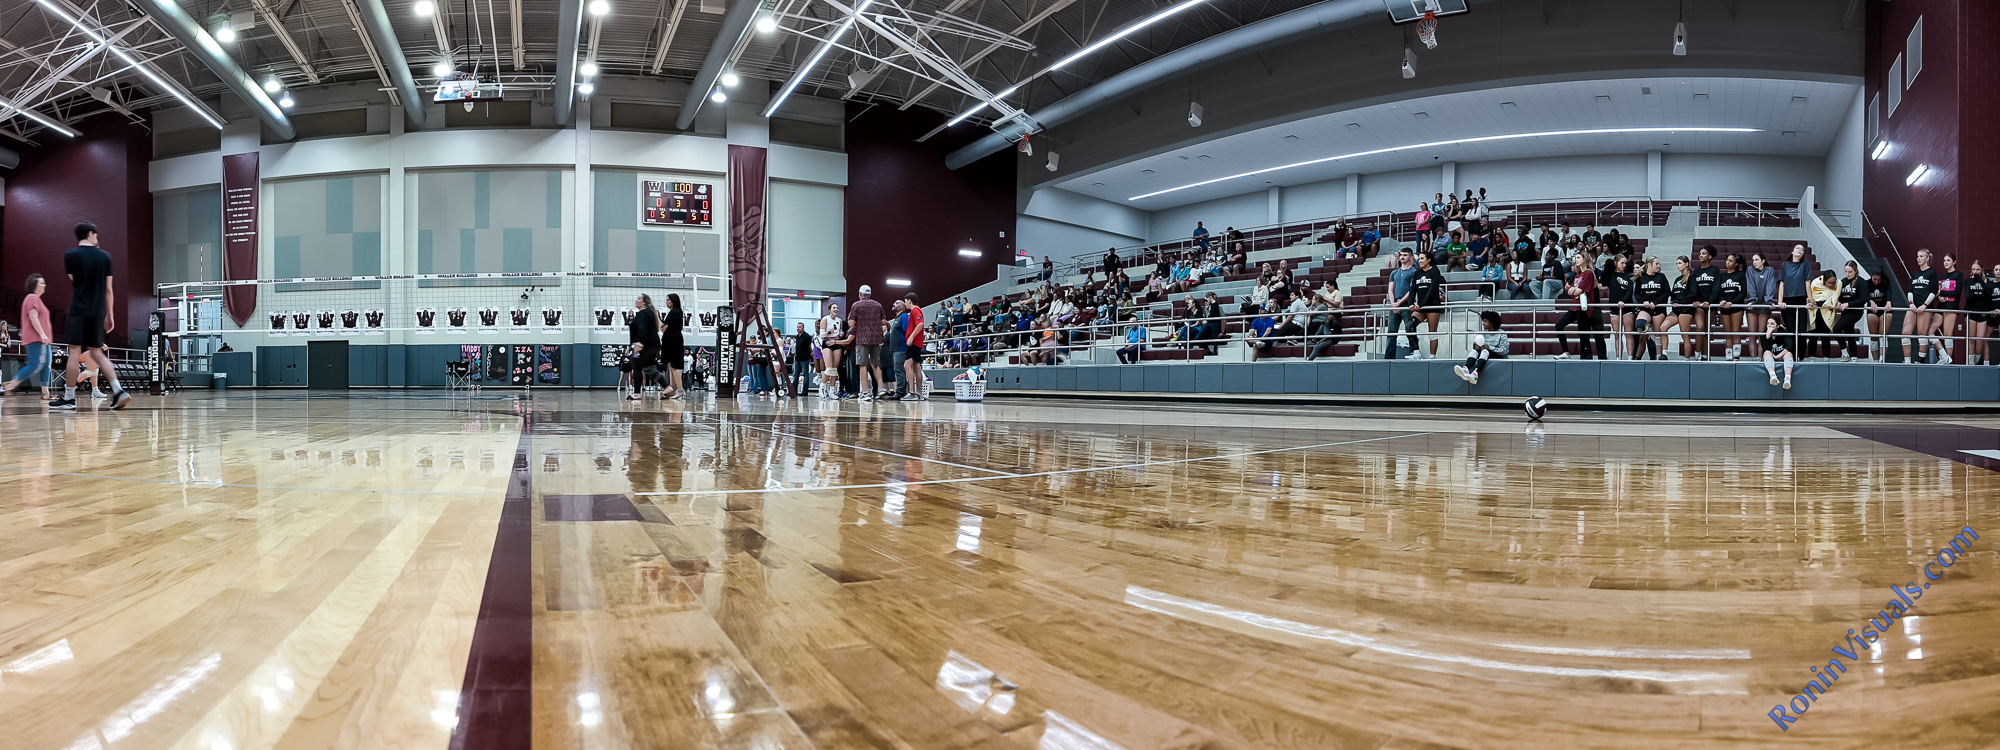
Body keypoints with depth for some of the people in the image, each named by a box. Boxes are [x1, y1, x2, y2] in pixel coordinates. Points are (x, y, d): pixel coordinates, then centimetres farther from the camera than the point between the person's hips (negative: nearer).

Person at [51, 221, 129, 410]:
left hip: (78, 310, -3)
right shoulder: (104, 256, 4)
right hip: (98, 313, 3)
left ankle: (69, 398, 5)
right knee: (96, 352, 10)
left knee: (75, 352, 0)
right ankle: (118, 390, -3)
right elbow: (108, 289, 6)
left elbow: (73, 279, 14)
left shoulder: (70, 255, -3)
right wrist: (110, 315, 11)